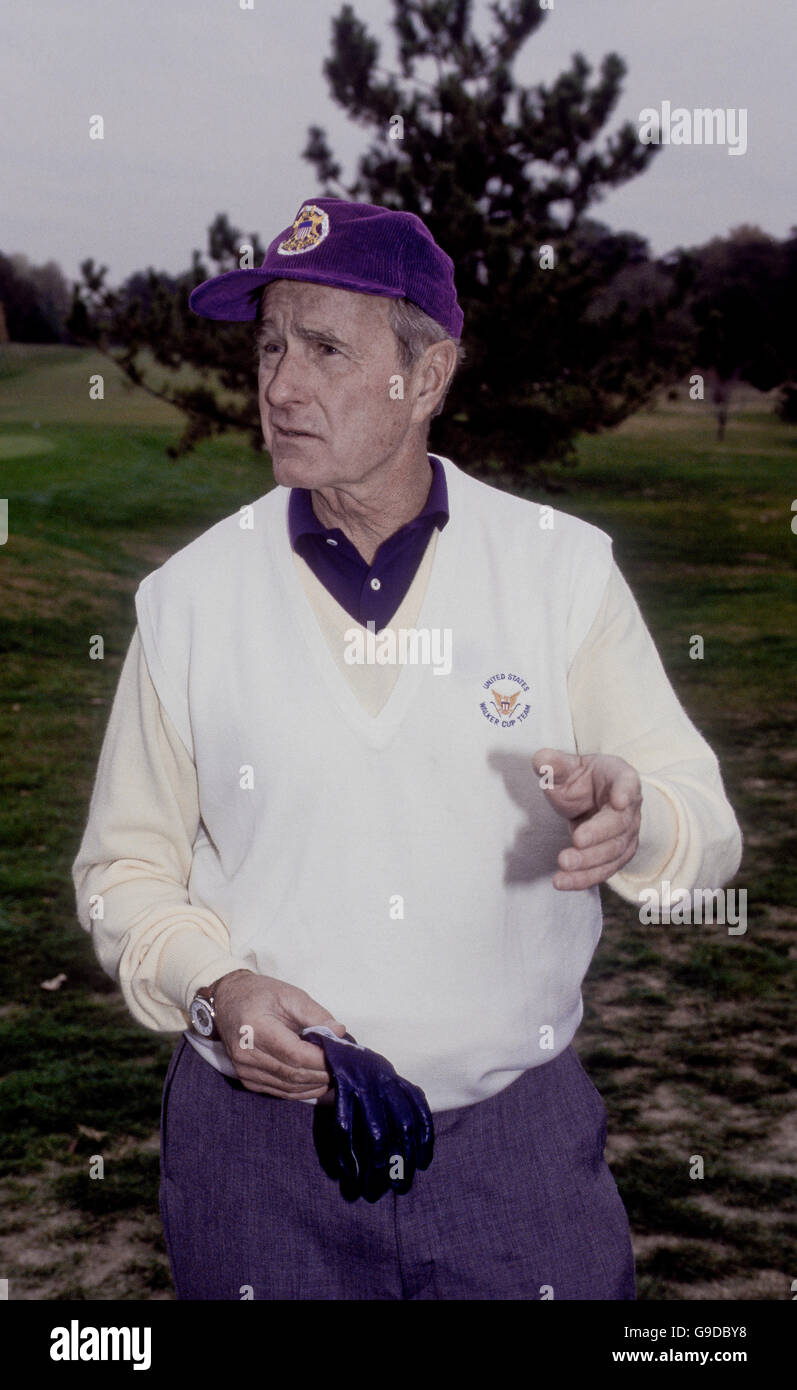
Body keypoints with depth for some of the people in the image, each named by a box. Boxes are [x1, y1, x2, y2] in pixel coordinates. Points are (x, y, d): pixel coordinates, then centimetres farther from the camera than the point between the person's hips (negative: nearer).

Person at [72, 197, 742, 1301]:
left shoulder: (565, 568, -2)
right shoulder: (187, 598, 0)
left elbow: (709, 828, -2)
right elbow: (123, 870, 5)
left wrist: (634, 823, -25)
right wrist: (212, 986, -14)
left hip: (520, 1131, 0)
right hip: (258, 1138, 1)